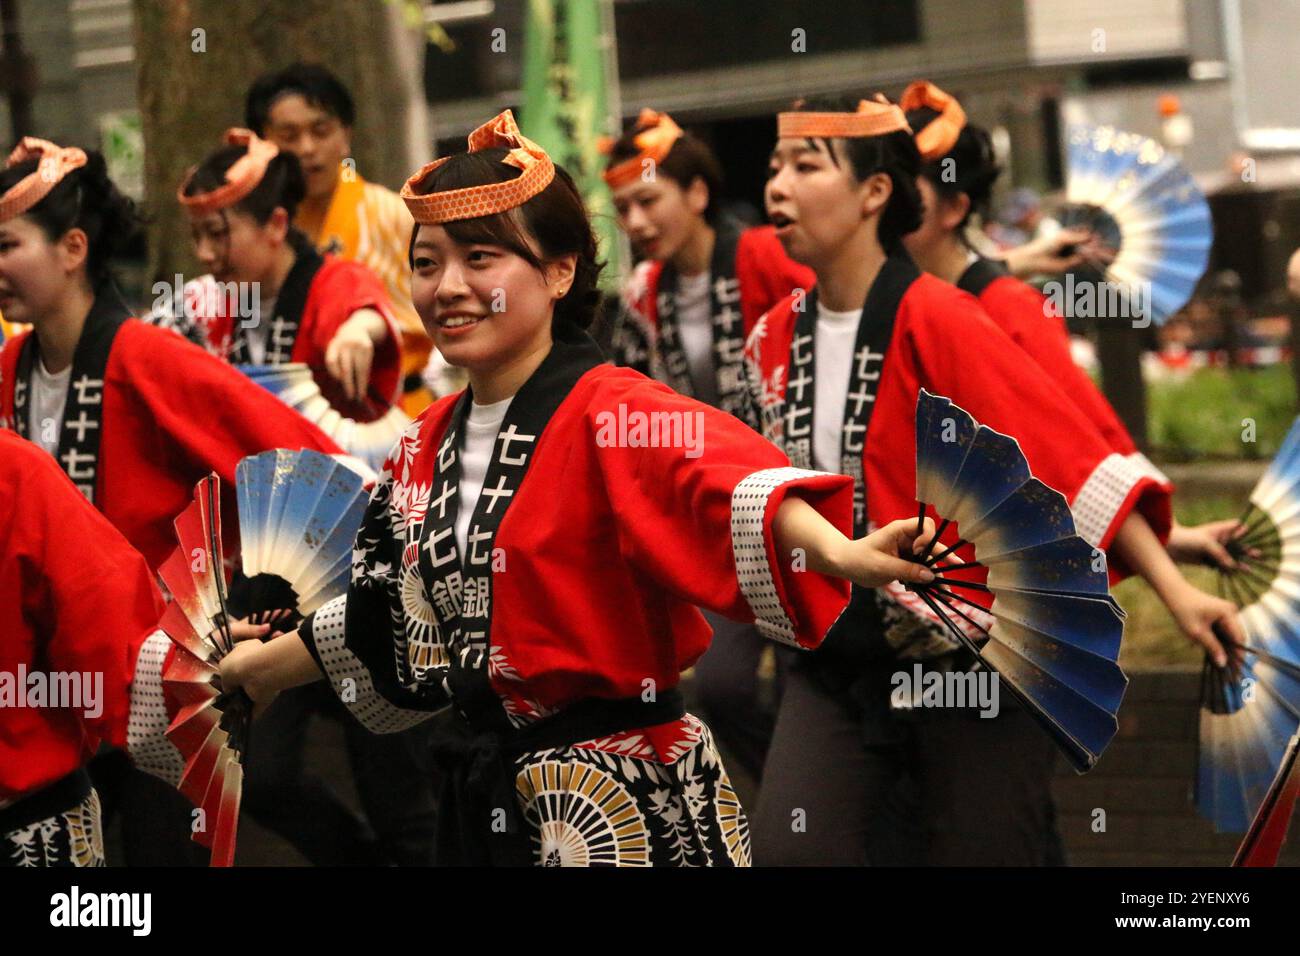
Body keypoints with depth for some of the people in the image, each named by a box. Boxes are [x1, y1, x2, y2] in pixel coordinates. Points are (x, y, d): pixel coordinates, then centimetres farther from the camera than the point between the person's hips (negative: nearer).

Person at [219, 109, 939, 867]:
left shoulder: (612, 414, -13)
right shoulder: (430, 447, 9)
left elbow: (722, 481, -34)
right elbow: (387, 615, 25)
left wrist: (840, 555, -54)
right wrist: (259, 668, 38)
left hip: (629, 804, -7)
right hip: (484, 797, 7)